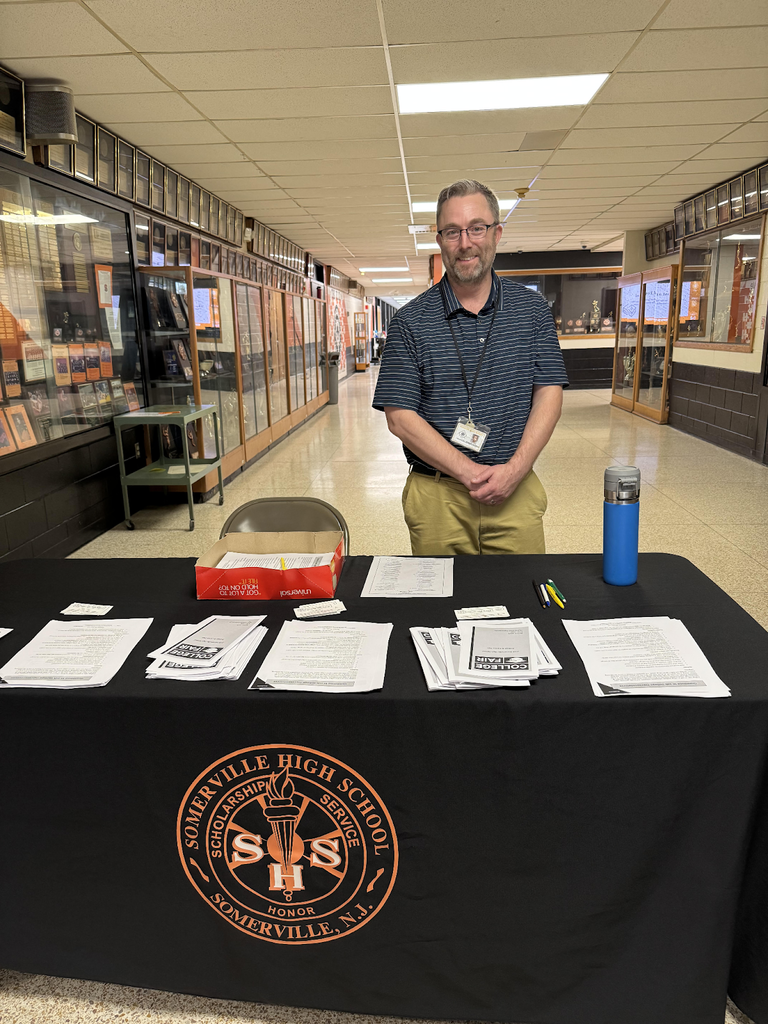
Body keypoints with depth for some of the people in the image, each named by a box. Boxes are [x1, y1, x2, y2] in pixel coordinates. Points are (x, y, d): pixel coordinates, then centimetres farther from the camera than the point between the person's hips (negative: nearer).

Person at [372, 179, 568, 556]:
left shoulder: (532, 308, 5)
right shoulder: (410, 321, -2)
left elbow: (549, 394, 2)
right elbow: (400, 416, -7)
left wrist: (515, 469, -13)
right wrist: (471, 473, -14)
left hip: (517, 492, 2)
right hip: (436, 497, -1)